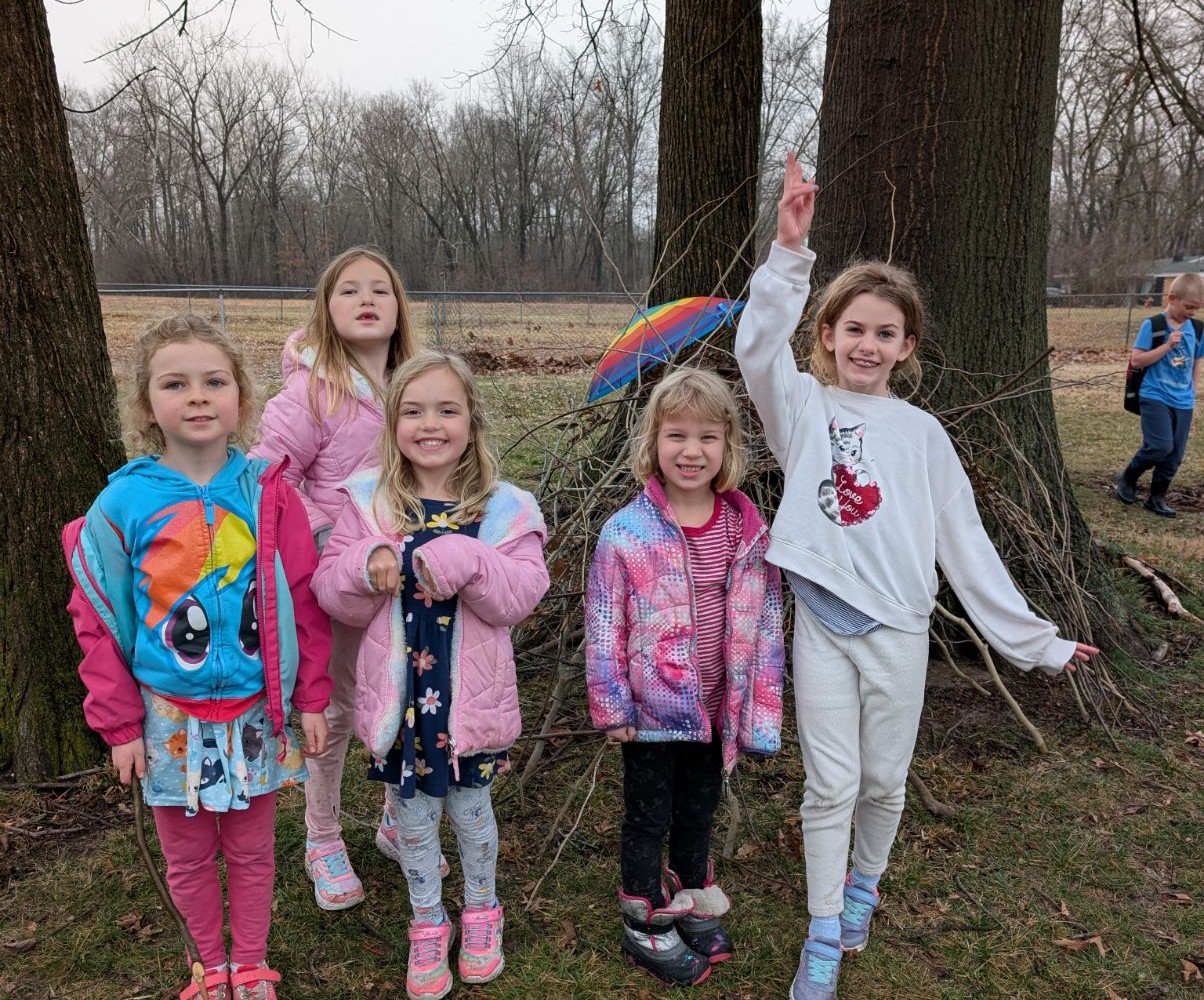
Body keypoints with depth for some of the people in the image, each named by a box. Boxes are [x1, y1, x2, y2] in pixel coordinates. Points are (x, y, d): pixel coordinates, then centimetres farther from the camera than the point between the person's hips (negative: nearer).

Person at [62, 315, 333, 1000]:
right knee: (188, 858, 18)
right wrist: (119, 723, -2)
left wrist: (311, 699, -2)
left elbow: (304, 602, -4)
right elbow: (99, 617, -3)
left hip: (255, 711, 0)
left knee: (251, 851, 17)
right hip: (170, 717, 1)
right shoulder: (124, 501, -9)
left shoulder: (268, 492, -9)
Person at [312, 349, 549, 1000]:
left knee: (470, 808, 18)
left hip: (470, 696, -1)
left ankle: (481, 911, 44)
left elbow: (521, 596, -16)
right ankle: (427, 923, 40)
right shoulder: (368, 502, -4)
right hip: (398, 695, 1)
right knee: (412, 816, 17)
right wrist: (365, 568, -25)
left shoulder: (503, 508, -8)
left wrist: (467, 561, -31)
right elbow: (333, 595, -4)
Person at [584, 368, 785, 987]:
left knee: (699, 809, 22)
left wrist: (760, 709, 0)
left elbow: (765, 622, 1)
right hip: (652, 711, -3)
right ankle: (643, 927, 33)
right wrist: (611, 706, -10)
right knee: (648, 817, 13)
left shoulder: (748, 532, -5)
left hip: (716, 710, 4)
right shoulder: (627, 532, -15)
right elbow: (604, 626, -10)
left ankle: (691, 901, 45)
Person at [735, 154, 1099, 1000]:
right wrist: (790, 252, -34)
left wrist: (1033, 639, 4)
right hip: (821, 621, -1)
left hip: (898, 628, 2)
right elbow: (759, 348, -22)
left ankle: (863, 884, 43)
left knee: (885, 783, 14)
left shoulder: (921, 432, 3)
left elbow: (965, 542, 5)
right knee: (831, 786, 4)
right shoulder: (803, 405, 0)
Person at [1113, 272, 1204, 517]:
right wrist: (1167, 346, -20)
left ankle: (1156, 497, 19)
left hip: (1183, 402, 5)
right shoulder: (1153, 325, -8)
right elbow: (1136, 360, -12)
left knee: (1175, 454, 5)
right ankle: (1127, 477, 9)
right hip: (1155, 398, -5)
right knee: (1160, 446, -16)